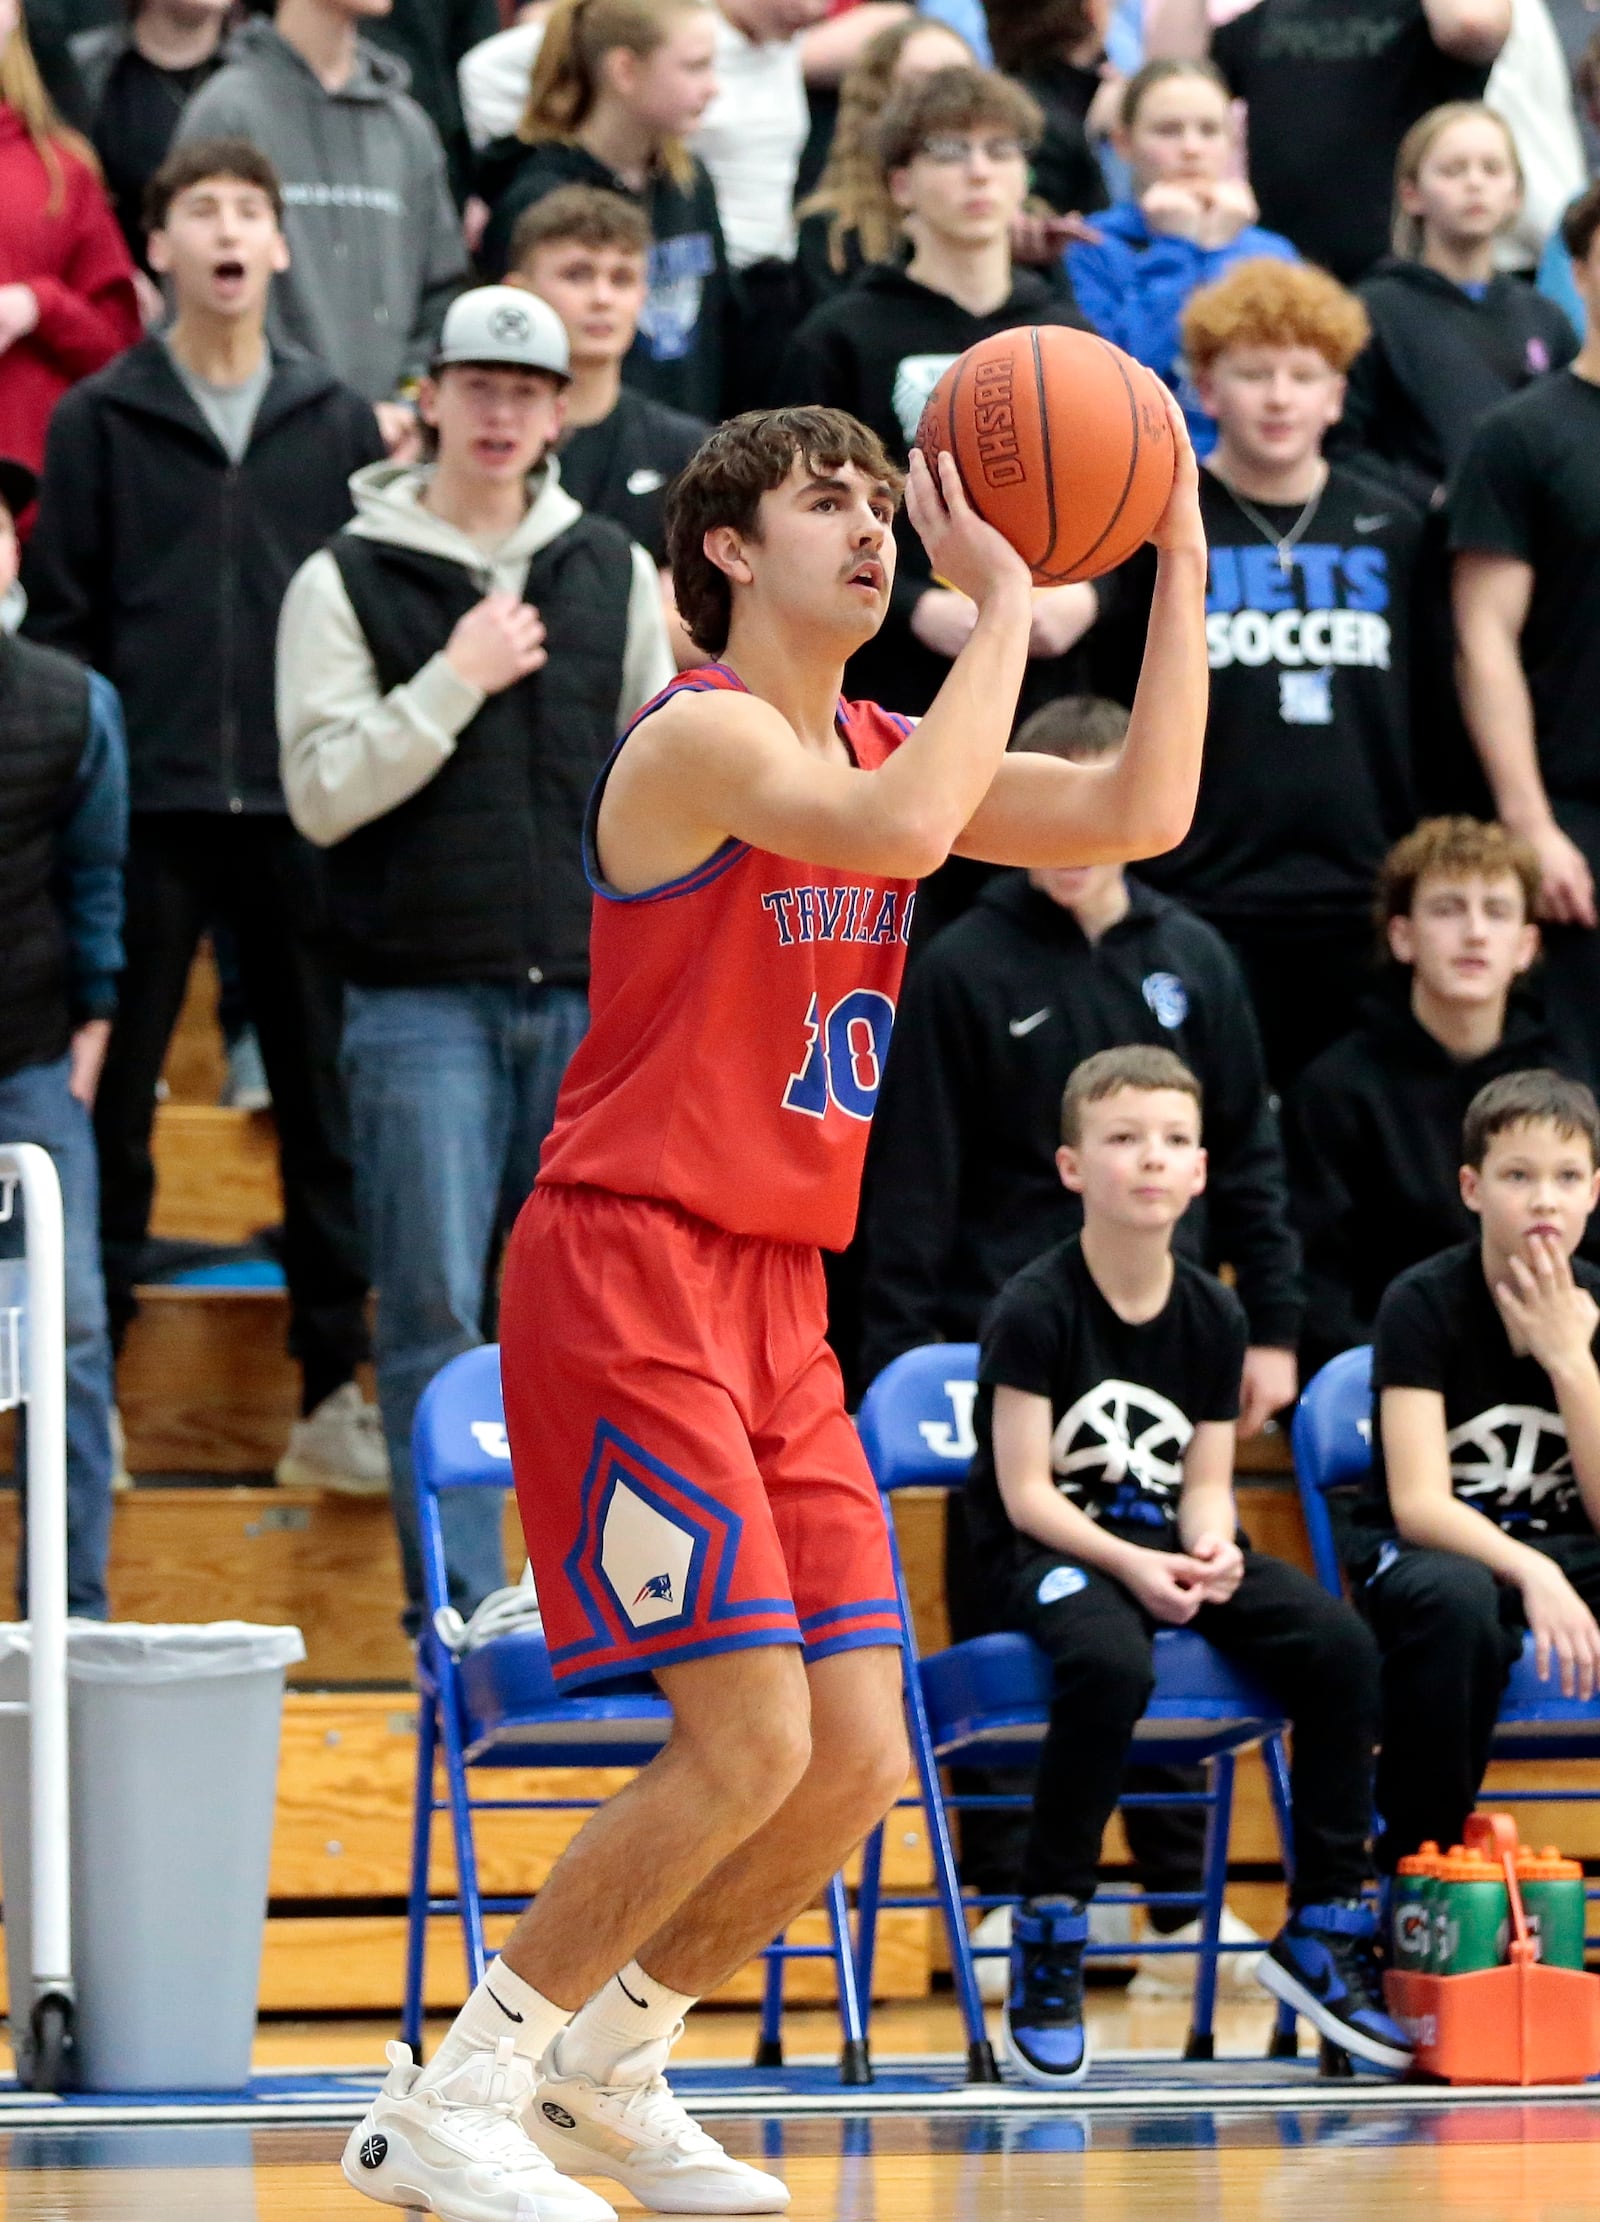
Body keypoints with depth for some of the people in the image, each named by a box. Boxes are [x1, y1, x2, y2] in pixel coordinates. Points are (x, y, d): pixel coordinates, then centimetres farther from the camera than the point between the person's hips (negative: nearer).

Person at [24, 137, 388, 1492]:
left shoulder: (339, 426, 9)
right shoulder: (101, 423, 3)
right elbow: (60, 622, 3)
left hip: (307, 815, 2)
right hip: (148, 814, -2)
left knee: (326, 1102, 4)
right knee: (113, 1106, 1)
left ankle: (333, 1390, 9)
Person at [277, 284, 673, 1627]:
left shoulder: (613, 572, 11)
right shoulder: (347, 582, 0)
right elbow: (321, 794, -7)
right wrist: (453, 685, -15)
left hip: (585, 996, 3)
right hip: (421, 999, -3)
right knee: (437, 1315, -7)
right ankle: (457, 1612, -6)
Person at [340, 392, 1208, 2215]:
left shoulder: (879, 749, 15)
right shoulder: (701, 736, -11)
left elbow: (1138, 817, 7)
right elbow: (902, 831, -30)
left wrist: (1178, 563, 2)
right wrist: (1005, 597, -22)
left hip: (775, 1307, 9)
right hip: (626, 1275, -9)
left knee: (859, 1755, 3)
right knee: (752, 1737, -16)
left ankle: (608, 2066, 23)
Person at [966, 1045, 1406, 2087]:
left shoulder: (1213, 1315, 6)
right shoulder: (1036, 1309, -11)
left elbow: (1207, 1482, 6)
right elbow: (1027, 1492, -14)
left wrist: (1211, 1548, -17)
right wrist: (1133, 1567, -27)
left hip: (1168, 1544, 6)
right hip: (1046, 1553, -5)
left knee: (1340, 1641, -19)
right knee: (1111, 1661, -39)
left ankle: (1328, 1927, -8)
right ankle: (1050, 1940, -24)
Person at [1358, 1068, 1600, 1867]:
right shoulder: (1424, 1304, -12)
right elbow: (1419, 1503, -21)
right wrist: (1531, 1573, -38)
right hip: (1426, 1552, -3)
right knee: (1457, 1600, -41)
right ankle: (1416, 1865, -24)